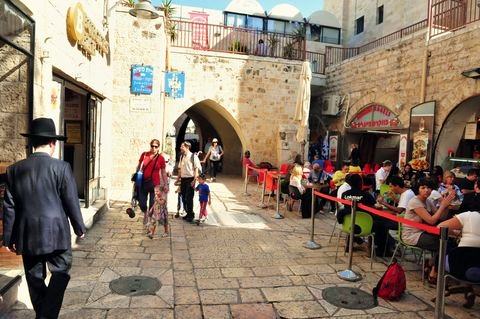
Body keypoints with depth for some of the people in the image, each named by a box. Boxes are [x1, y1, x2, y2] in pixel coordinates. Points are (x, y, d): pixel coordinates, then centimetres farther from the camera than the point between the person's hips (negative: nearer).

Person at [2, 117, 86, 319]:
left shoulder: (15, 169, 0)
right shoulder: (61, 167, -11)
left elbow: (9, 207, 4)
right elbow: (71, 202, -8)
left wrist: (8, 238, 13)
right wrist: (79, 228, 5)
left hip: (27, 235, 4)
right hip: (56, 233, -4)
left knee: (35, 278, 16)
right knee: (60, 274, 10)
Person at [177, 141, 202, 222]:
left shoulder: (193, 156, -9)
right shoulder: (182, 157, 10)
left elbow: (196, 169, -10)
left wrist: (194, 180, -15)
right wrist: (178, 179, 14)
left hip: (190, 179, -6)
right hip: (183, 179, 6)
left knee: (189, 198, -3)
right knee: (184, 198, 10)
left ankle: (190, 215, 11)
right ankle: (188, 213, 25)